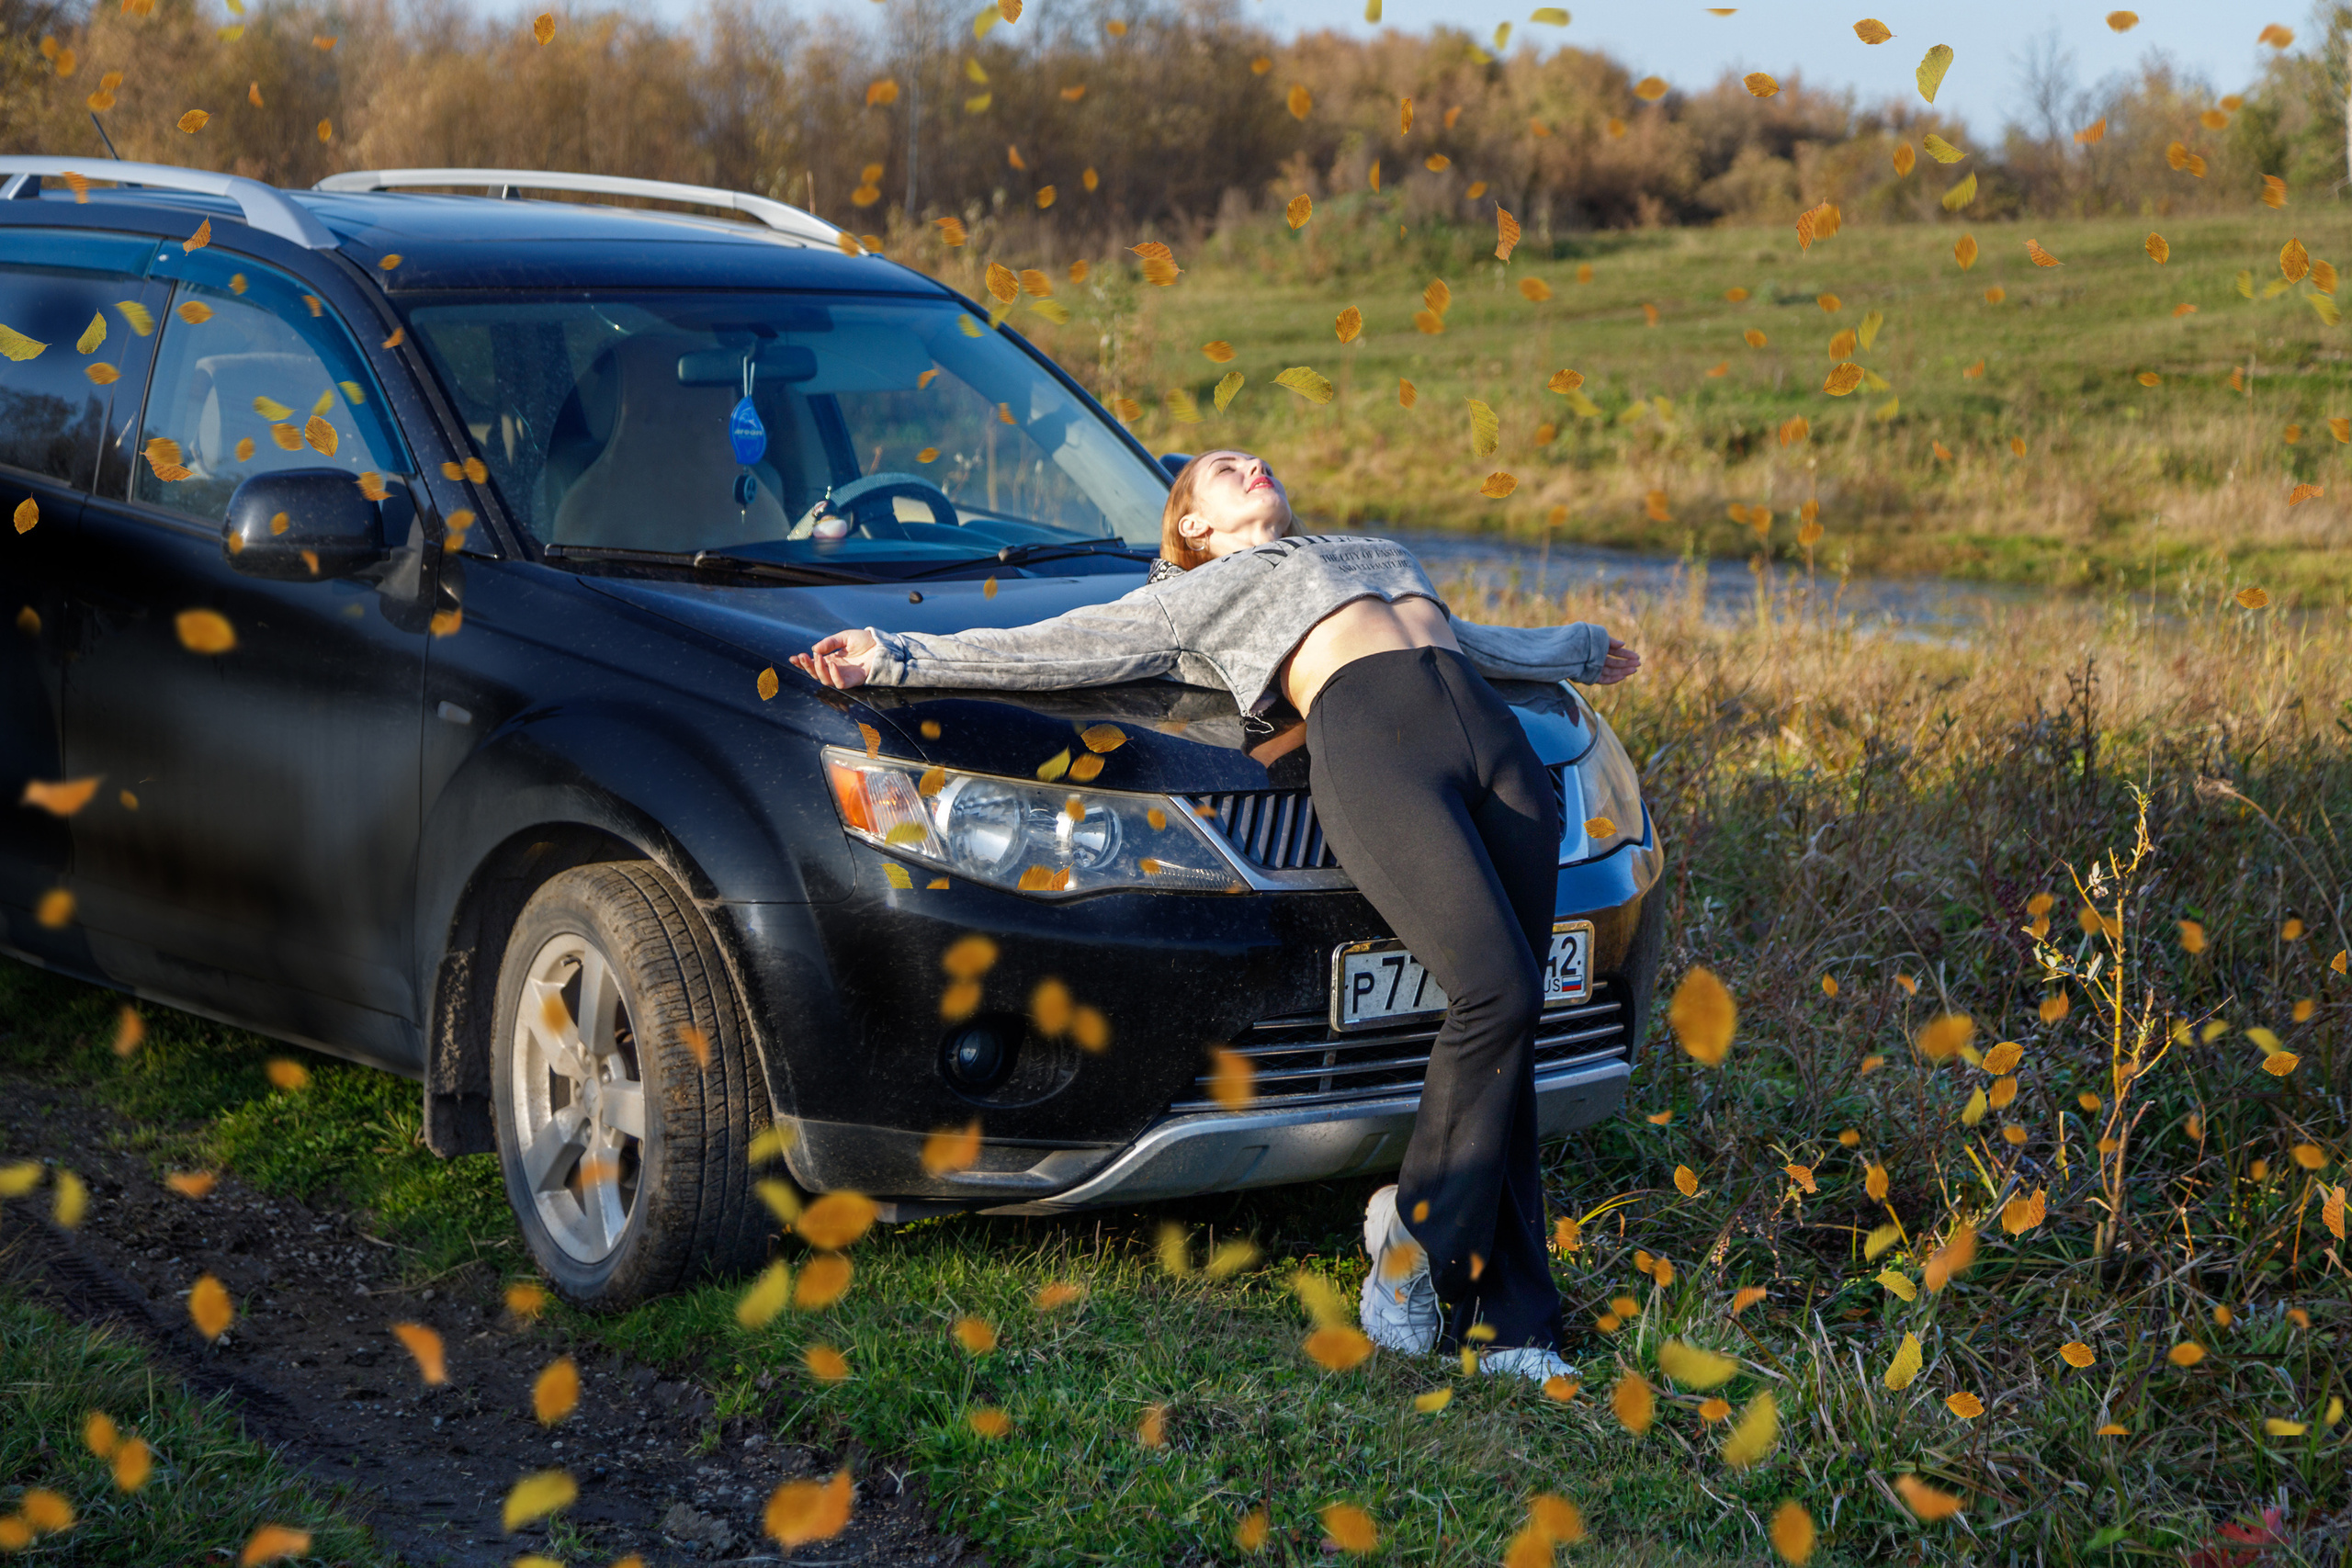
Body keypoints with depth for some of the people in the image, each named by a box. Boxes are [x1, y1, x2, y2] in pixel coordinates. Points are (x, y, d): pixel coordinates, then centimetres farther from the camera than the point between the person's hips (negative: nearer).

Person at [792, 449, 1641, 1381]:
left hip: (1492, 734, 5)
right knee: (1494, 992, -22)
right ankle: (1418, 1236, -5)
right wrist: (897, 660, 7)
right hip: (1368, 745, -5)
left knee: (1506, 1026, -7)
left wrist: (1580, 651, 64)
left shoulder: (1382, 553, 41)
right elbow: (1051, 648, 16)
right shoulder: (1192, 596, 23)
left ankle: (1510, 1323, -5)